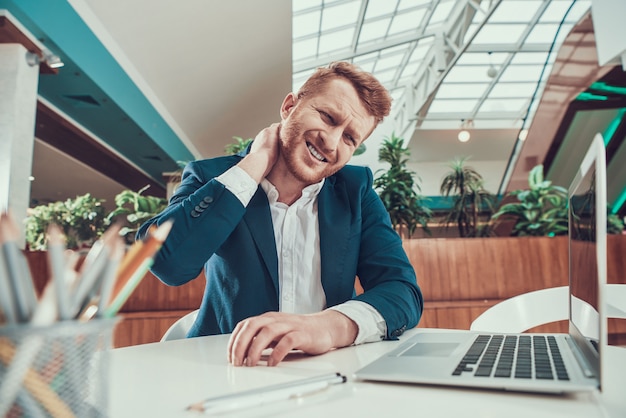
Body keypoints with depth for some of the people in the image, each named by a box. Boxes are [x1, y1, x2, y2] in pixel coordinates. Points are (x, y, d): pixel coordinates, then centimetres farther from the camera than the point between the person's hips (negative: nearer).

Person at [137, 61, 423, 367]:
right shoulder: (211, 177, -3)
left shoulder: (356, 190, 1)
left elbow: (403, 290, -9)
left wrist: (333, 324, -29)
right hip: (225, 368, -1)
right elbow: (168, 263, -20)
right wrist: (253, 165, -15)